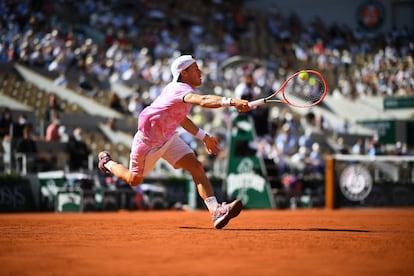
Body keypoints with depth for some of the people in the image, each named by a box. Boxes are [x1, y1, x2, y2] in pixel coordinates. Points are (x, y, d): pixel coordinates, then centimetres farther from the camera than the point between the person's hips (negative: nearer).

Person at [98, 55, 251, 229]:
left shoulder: (180, 88, -2)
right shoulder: (180, 89, -32)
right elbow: (203, 101, -55)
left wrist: (203, 137, 16)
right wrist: (231, 102, -68)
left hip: (168, 138, 8)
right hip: (147, 141, -8)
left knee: (196, 167, -14)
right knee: (134, 180, 15)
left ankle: (215, 210, -24)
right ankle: (107, 162, 44)